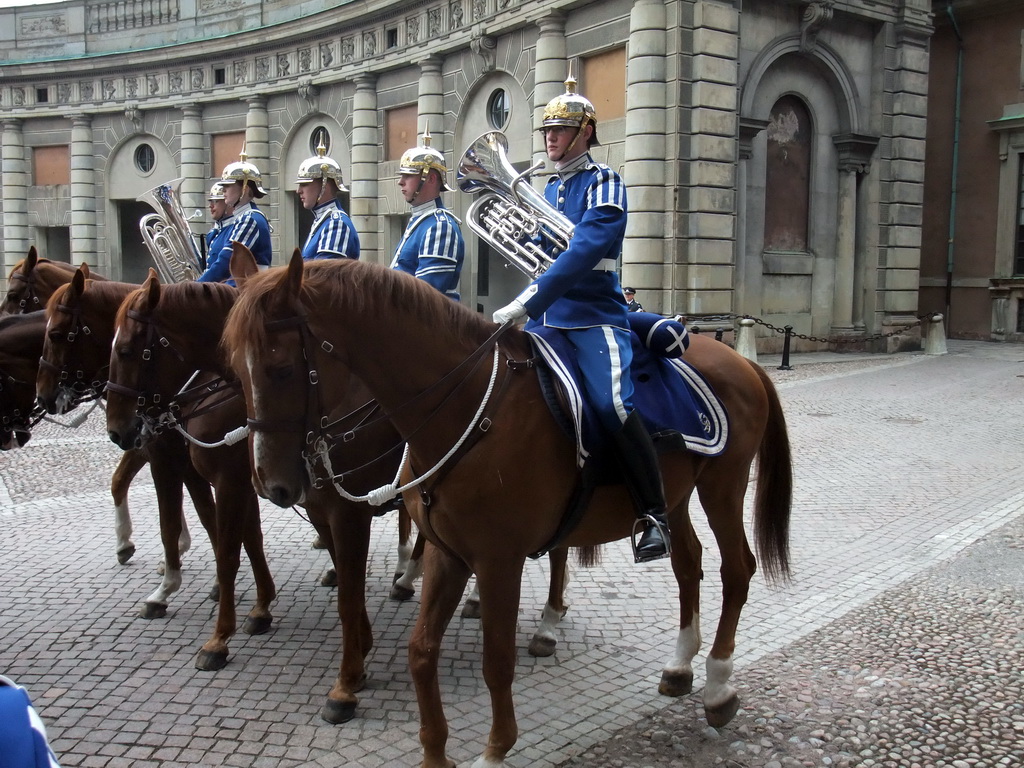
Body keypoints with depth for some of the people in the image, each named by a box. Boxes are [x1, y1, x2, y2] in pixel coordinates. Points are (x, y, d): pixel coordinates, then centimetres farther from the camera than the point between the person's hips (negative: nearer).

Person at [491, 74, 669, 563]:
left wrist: (526, 303, -26)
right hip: (546, 318, 8)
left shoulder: (602, 183, -4)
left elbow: (583, 253, -20)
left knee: (611, 403, -28)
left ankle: (654, 514, -16)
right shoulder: (549, 189, 20)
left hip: (593, 316, -8)